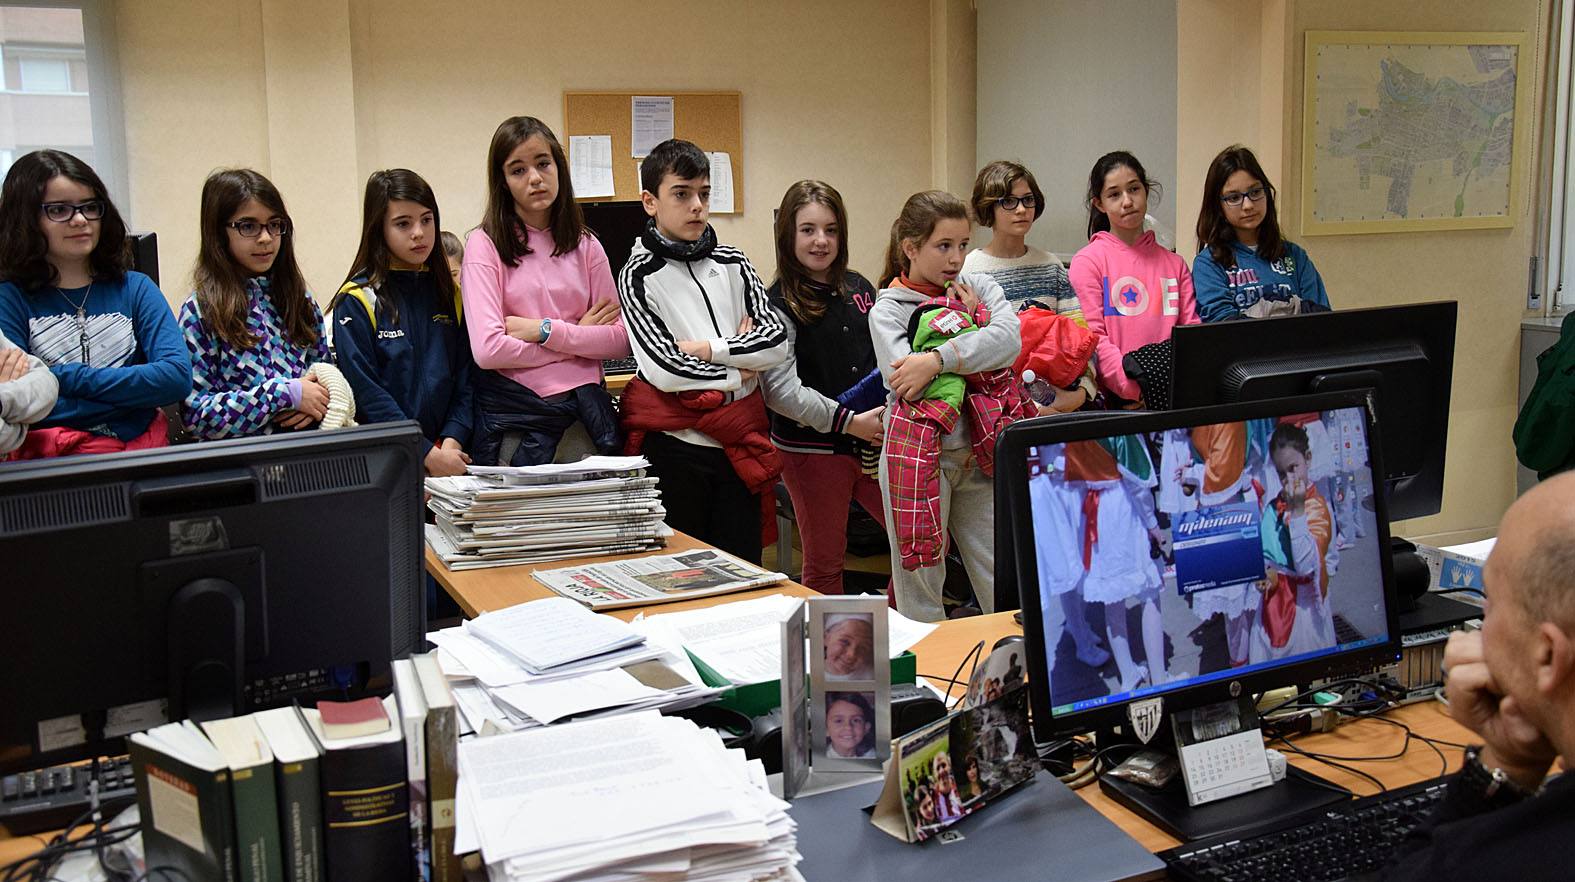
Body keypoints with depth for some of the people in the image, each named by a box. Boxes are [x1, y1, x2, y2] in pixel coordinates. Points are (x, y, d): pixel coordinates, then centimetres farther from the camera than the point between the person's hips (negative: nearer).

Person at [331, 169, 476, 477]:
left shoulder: (449, 295, 15)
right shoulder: (356, 301, -1)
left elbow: (464, 377, 11)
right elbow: (366, 392, -8)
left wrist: (452, 439, -6)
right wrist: (427, 455, -14)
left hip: (449, 454, 4)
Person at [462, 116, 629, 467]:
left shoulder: (585, 245, 8)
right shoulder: (485, 244, -3)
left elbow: (620, 340, 0)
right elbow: (488, 350, -15)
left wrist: (543, 330, -12)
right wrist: (578, 336, -7)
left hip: (584, 409, 3)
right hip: (513, 413, -3)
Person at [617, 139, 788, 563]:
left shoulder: (733, 264, 9)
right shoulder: (640, 275, -3)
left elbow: (777, 340, -2)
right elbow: (665, 368, -14)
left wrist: (708, 348, -11)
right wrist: (737, 373, -5)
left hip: (738, 444, 4)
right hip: (674, 448, -3)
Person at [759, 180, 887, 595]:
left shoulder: (858, 288, 10)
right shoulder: (780, 303, -9)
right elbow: (781, 390, -18)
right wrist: (849, 421, -19)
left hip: (872, 440, 6)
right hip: (812, 448, -6)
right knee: (825, 564, 7)